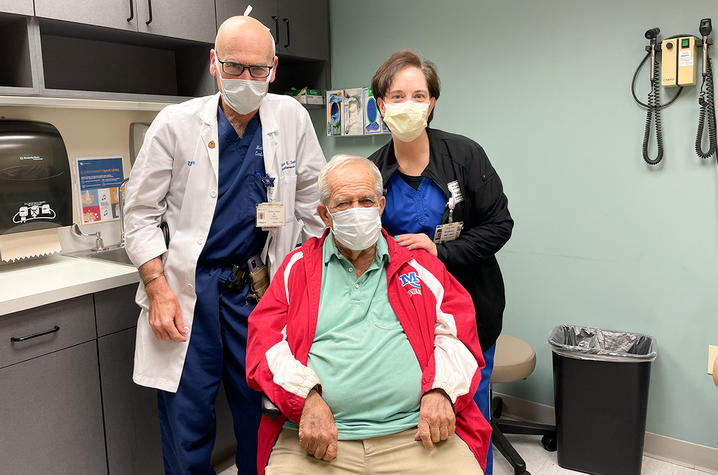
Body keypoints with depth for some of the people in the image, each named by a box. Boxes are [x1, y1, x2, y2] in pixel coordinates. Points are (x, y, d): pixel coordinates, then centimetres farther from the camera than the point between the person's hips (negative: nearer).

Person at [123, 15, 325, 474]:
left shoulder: (292, 118, 1)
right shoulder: (175, 123, -3)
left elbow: (314, 205, 8)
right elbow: (142, 213, 1)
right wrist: (159, 291, -8)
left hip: (260, 289, 1)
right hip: (187, 288, -1)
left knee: (262, 416, 10)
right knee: (187, 423, 4)